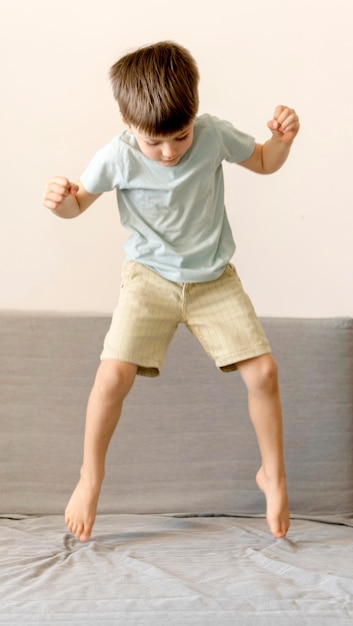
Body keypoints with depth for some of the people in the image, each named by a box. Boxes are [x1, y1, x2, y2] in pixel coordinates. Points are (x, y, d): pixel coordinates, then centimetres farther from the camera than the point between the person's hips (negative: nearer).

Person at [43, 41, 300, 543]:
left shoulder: (213, 135, -13)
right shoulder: (117, 157, -17)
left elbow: (264, 162, 6)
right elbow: (80, 202, -1)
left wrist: (283, 138, -16)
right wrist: (61, 202, -25)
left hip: (214, 278, 2)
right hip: (151, 277, -1)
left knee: (263, 370, -9)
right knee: (113, 374, -18)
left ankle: (273, 477, 15)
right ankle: (90, 476, 7)